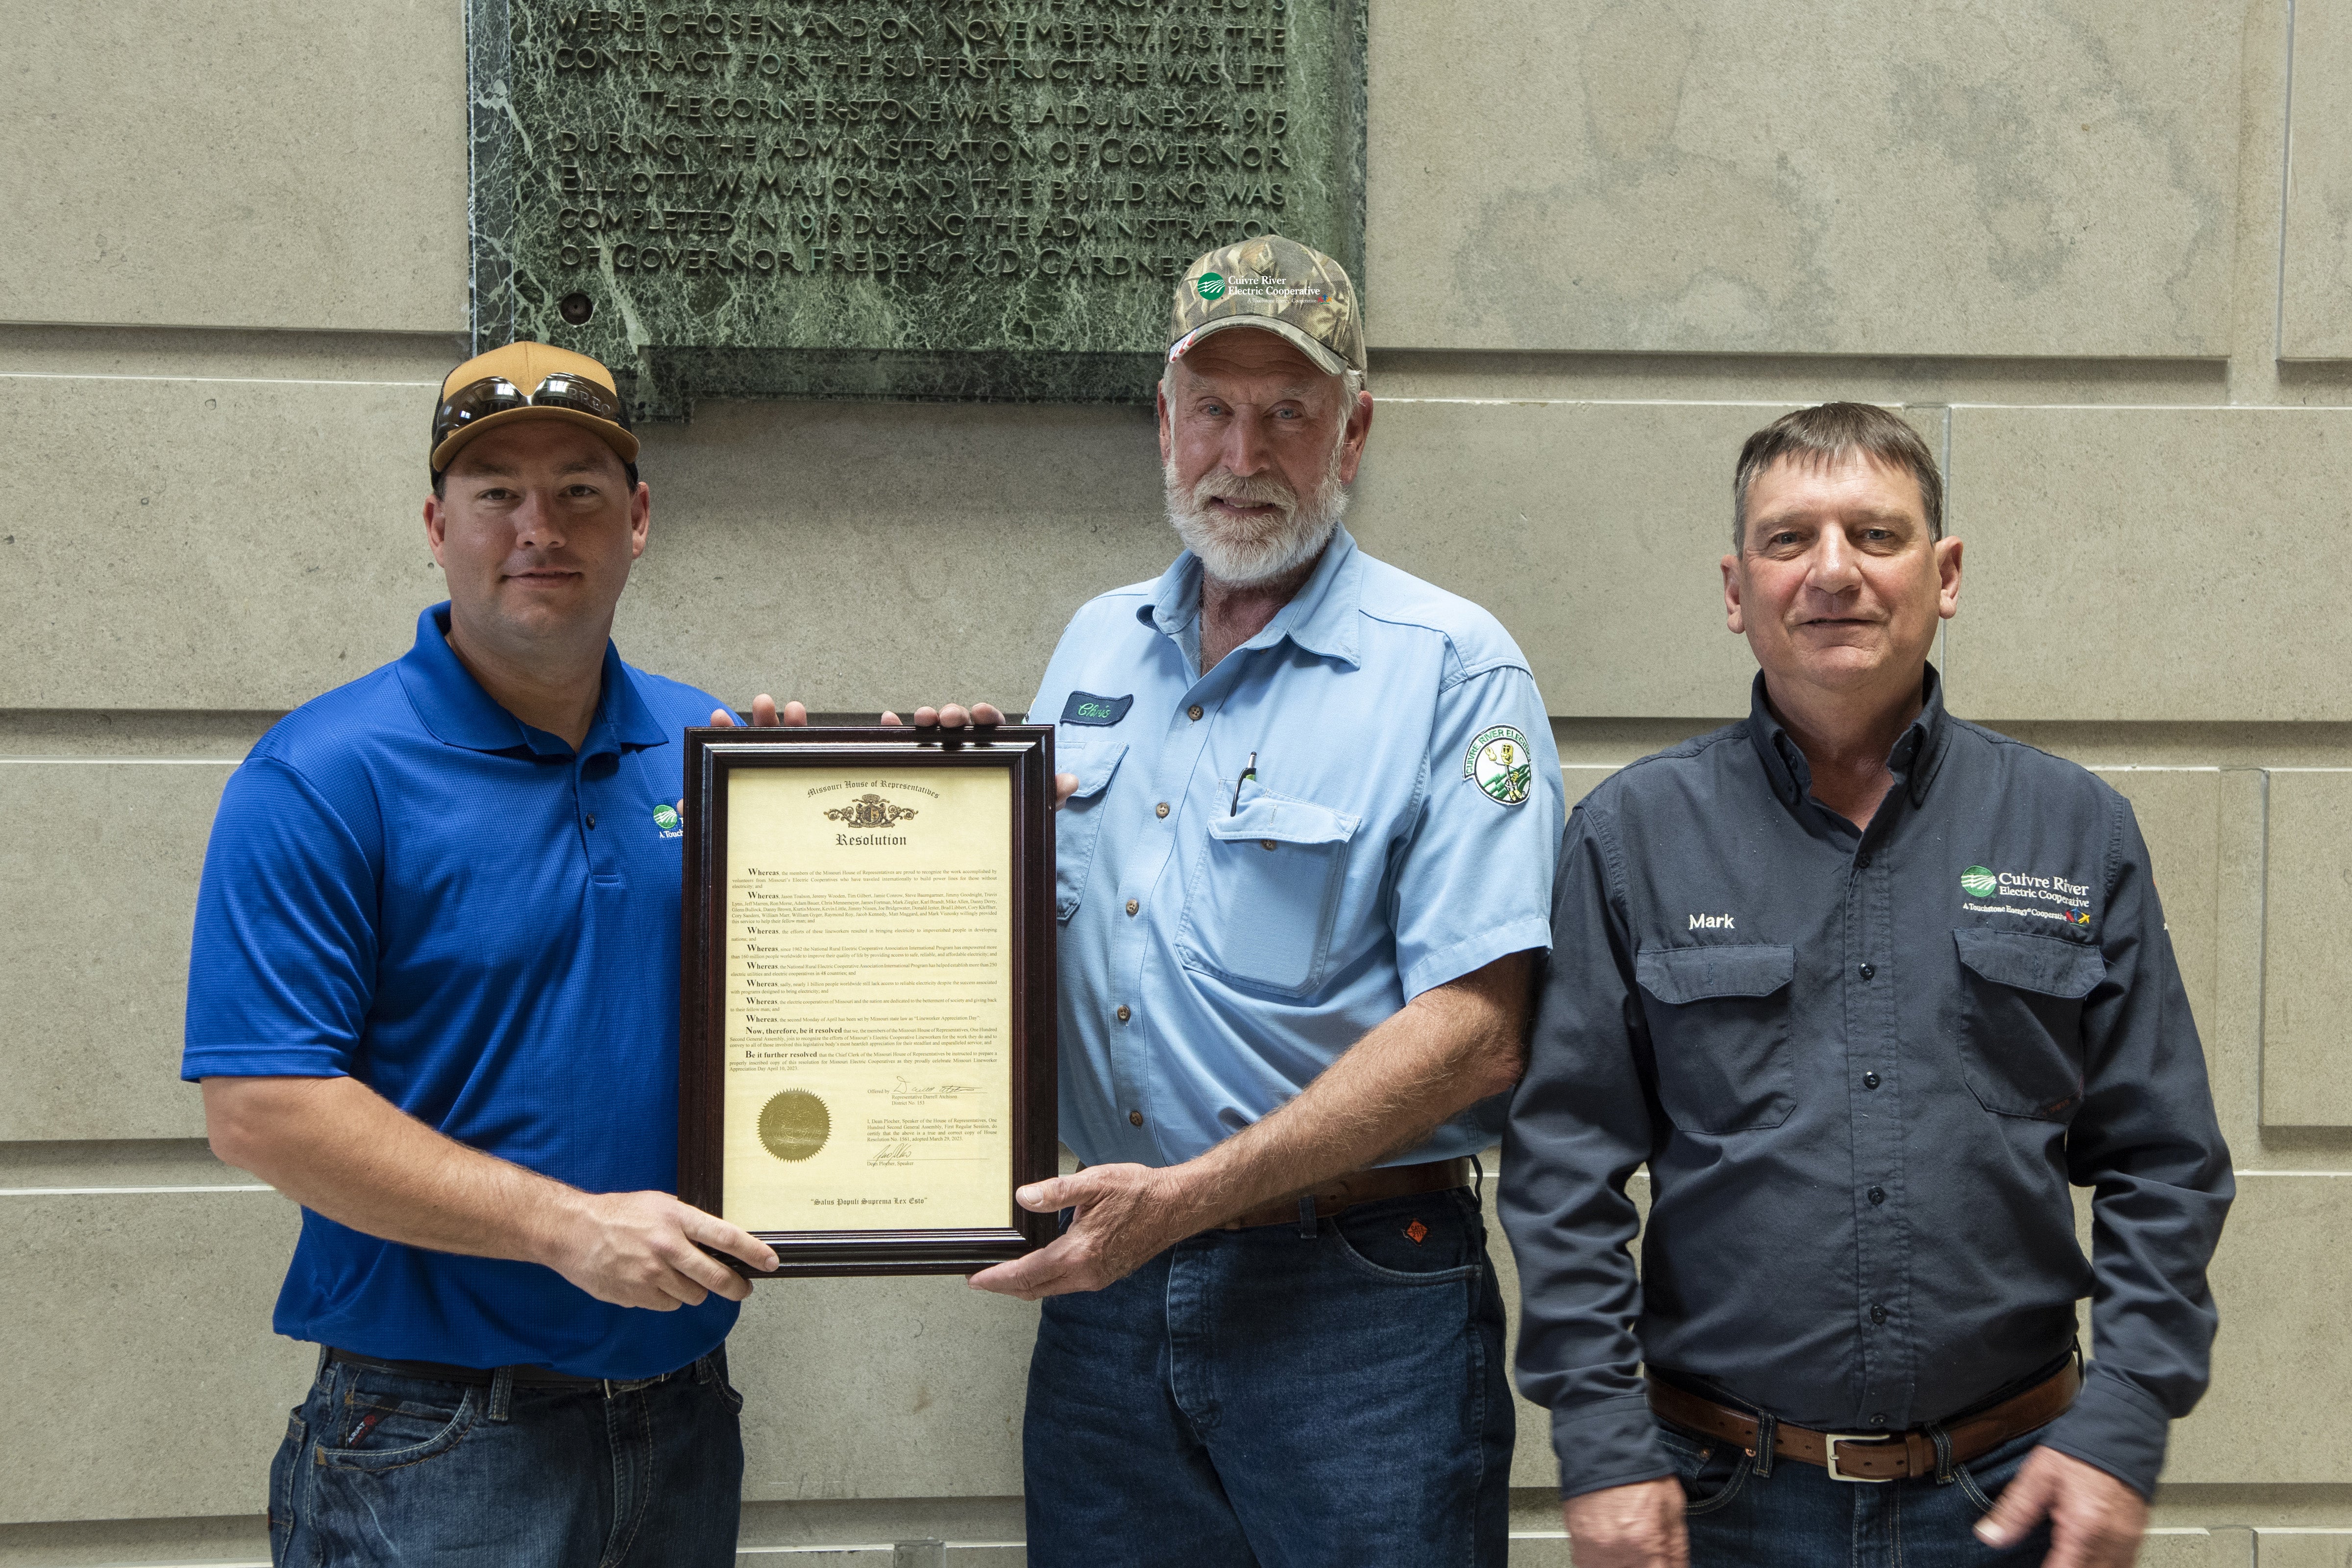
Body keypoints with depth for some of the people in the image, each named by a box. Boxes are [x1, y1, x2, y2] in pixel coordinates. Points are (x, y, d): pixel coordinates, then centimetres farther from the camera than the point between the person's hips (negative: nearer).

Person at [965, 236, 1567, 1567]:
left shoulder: (1451, 670, -8)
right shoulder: (1095, 647, 11)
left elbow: (1474, 1033, -16)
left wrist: (1189, 1197, -20)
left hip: (1357, 1301, -5)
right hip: (1106, 1284, 5)